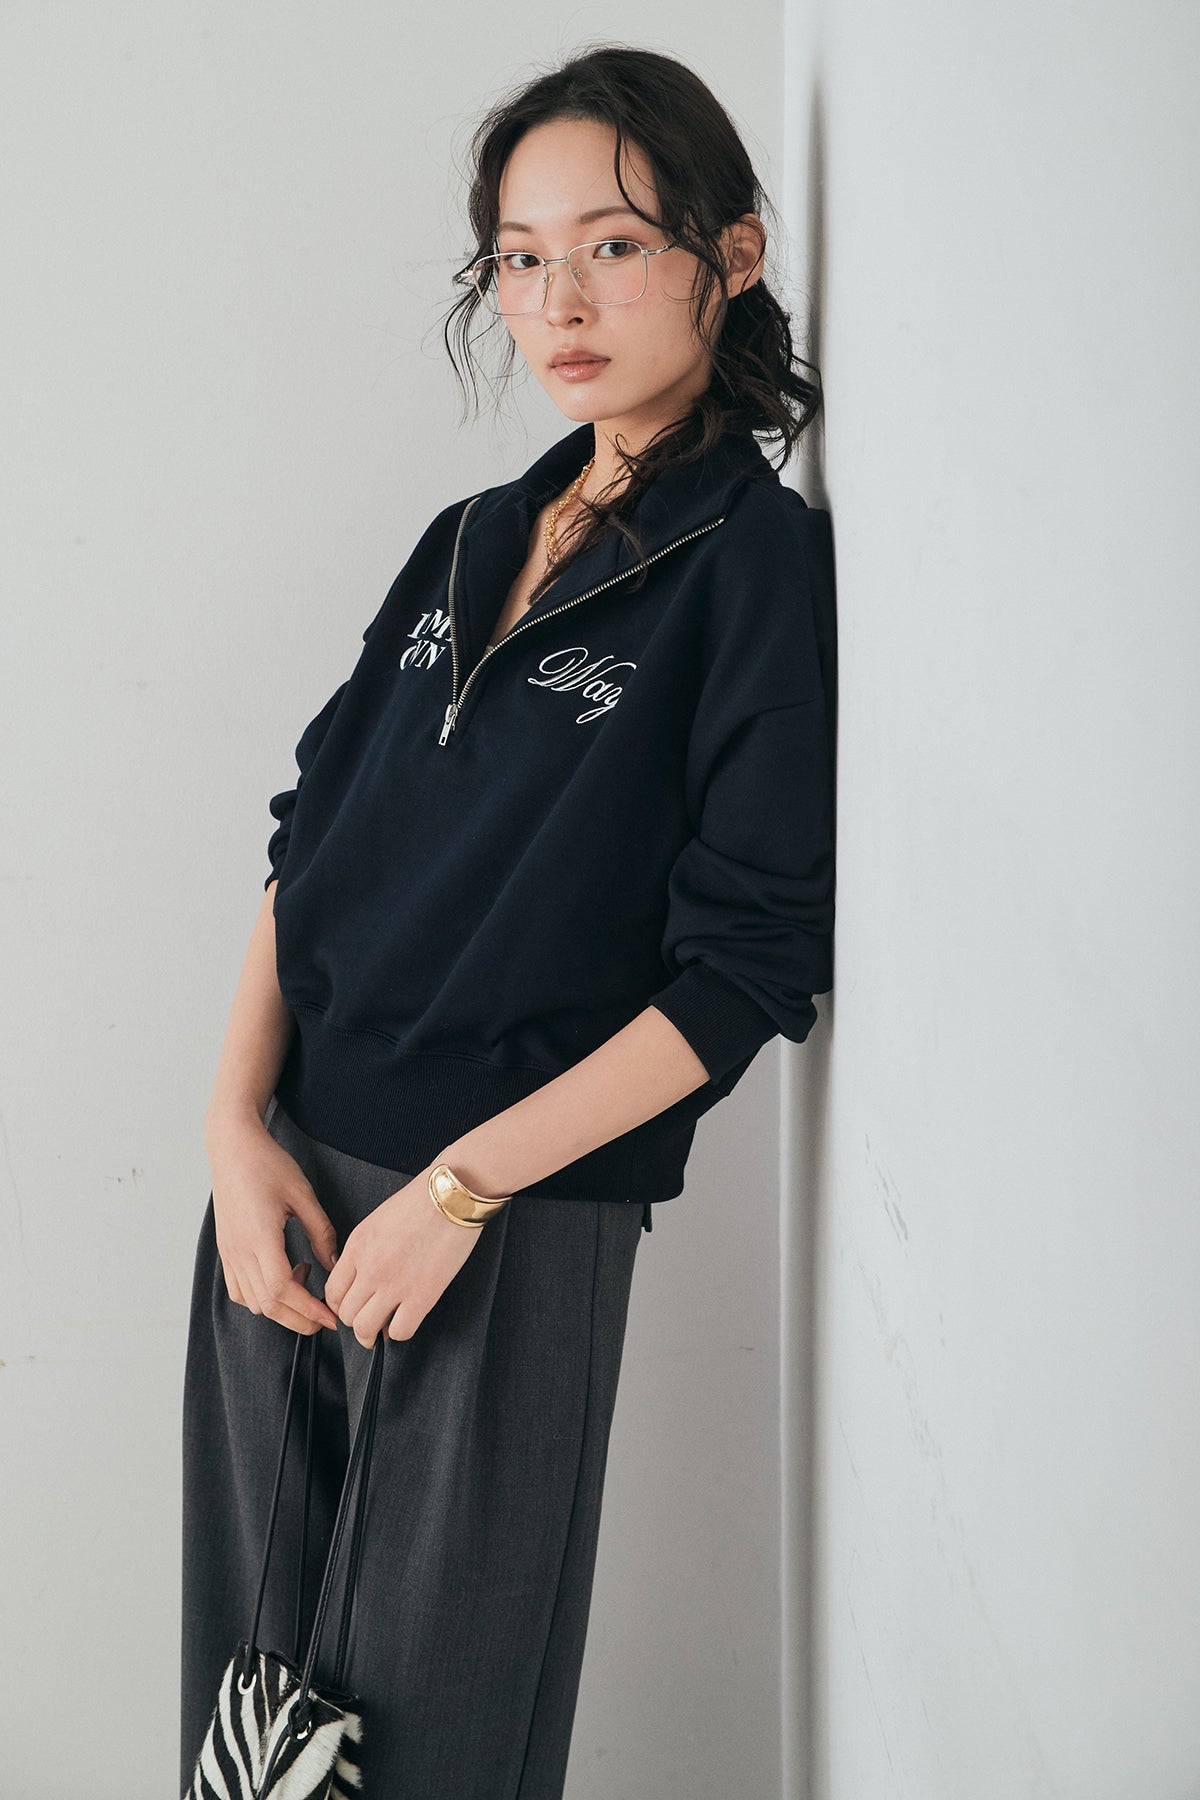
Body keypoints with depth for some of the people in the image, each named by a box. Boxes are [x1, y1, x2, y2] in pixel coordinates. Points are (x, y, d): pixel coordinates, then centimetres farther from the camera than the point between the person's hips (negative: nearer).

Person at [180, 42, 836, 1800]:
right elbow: (308, 840, 10)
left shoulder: (770, 568, -8)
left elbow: (746, 969, -13)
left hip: (516, 1232, -6)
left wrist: (459, 1190, -15)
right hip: (288, 1178, 6)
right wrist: (238, 1121, -3)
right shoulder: (471, 542, 11)